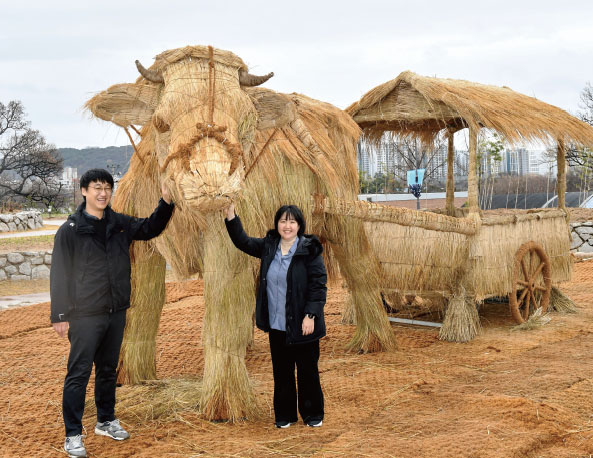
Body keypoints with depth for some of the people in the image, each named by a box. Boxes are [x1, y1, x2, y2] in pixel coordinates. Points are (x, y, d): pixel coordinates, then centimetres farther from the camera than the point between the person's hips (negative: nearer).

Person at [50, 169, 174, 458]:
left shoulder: (120, 224, 5)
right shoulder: (70, 229, -9)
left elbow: (151, 228, 20)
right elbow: (59, 274, -9)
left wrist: (166, 202, 4)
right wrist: (60, 315, -11)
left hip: (116, 314, 5)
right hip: (85, 315, -5)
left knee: (108, 370, 17)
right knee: (79, 374, -2)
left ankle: (106, 421, 33)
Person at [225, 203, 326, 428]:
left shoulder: (309, 250, -10)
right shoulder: (268, 246, 6)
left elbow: (318, 285, -11)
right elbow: (243, 241, 18)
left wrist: (311, 315, -16)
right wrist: (231, 217, 7)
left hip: (301, 325, -5)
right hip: (276, 325, 5)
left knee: (307, 371, 7)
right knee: (281, 371, 13)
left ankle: (313, 414, 23)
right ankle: (285, 414, 26)